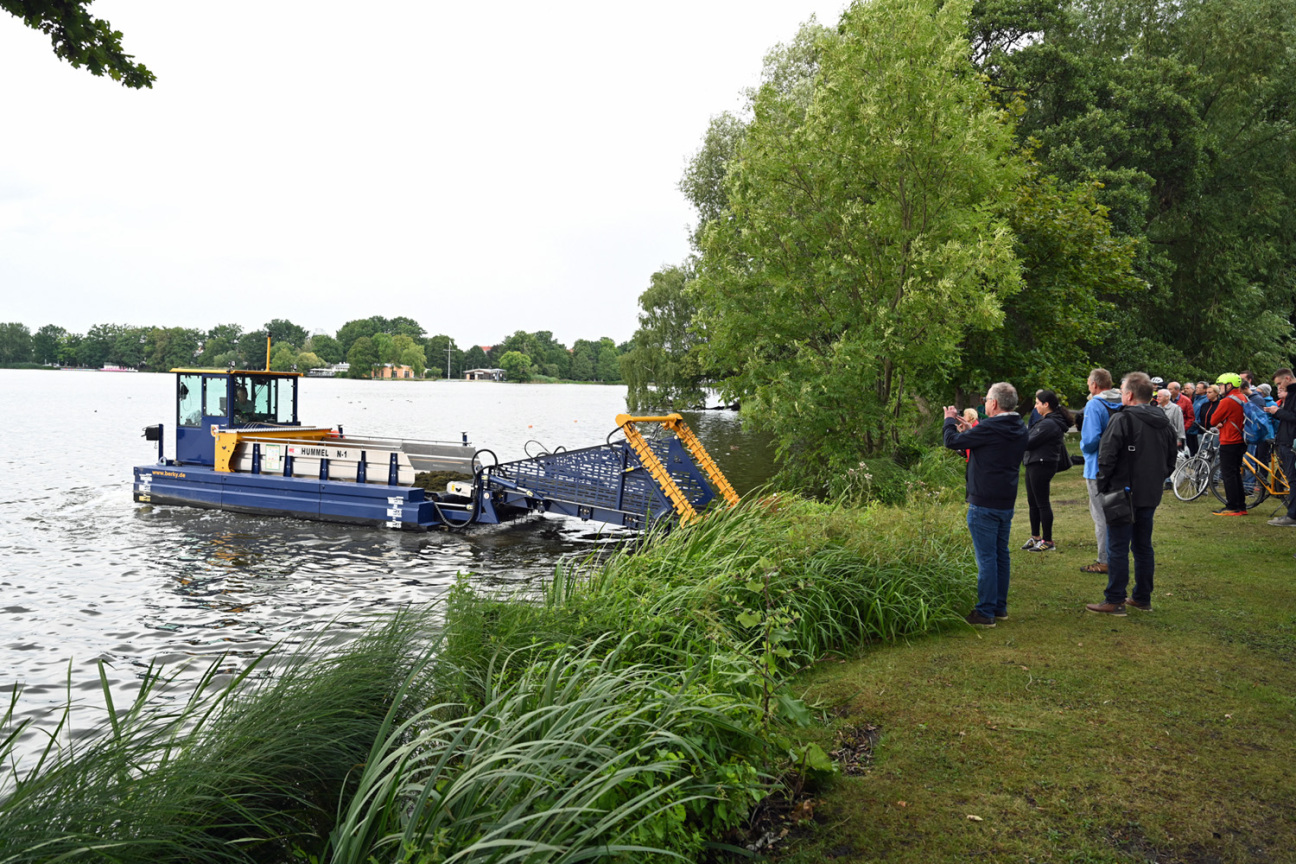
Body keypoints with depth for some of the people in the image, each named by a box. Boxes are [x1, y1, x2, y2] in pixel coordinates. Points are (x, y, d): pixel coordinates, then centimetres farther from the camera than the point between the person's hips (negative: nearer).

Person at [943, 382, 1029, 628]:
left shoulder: (990, 428, -19)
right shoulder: (1019, 430, 8)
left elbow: (953, 441, -13)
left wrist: (950, 421, 5)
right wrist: (969, 430, 19)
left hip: (984, 504, -8)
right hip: (1007, 503, 8)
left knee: (986, 557, -4)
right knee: (1001, 554, 15)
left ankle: (985, 612, 0)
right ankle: (1000, 607, 23)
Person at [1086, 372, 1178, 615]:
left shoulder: (1122, 420, -15)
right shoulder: (1164, 422, 11)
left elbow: (1106, 458, -18)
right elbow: (1170, 461, 18)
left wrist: (1103, 484, -6)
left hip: (1124, 493, -7)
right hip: (1151, 495, 8)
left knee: (1118, 548, -2)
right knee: (1143, 546, 15)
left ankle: (1115, 601, 1)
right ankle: (1142, 598, 22)